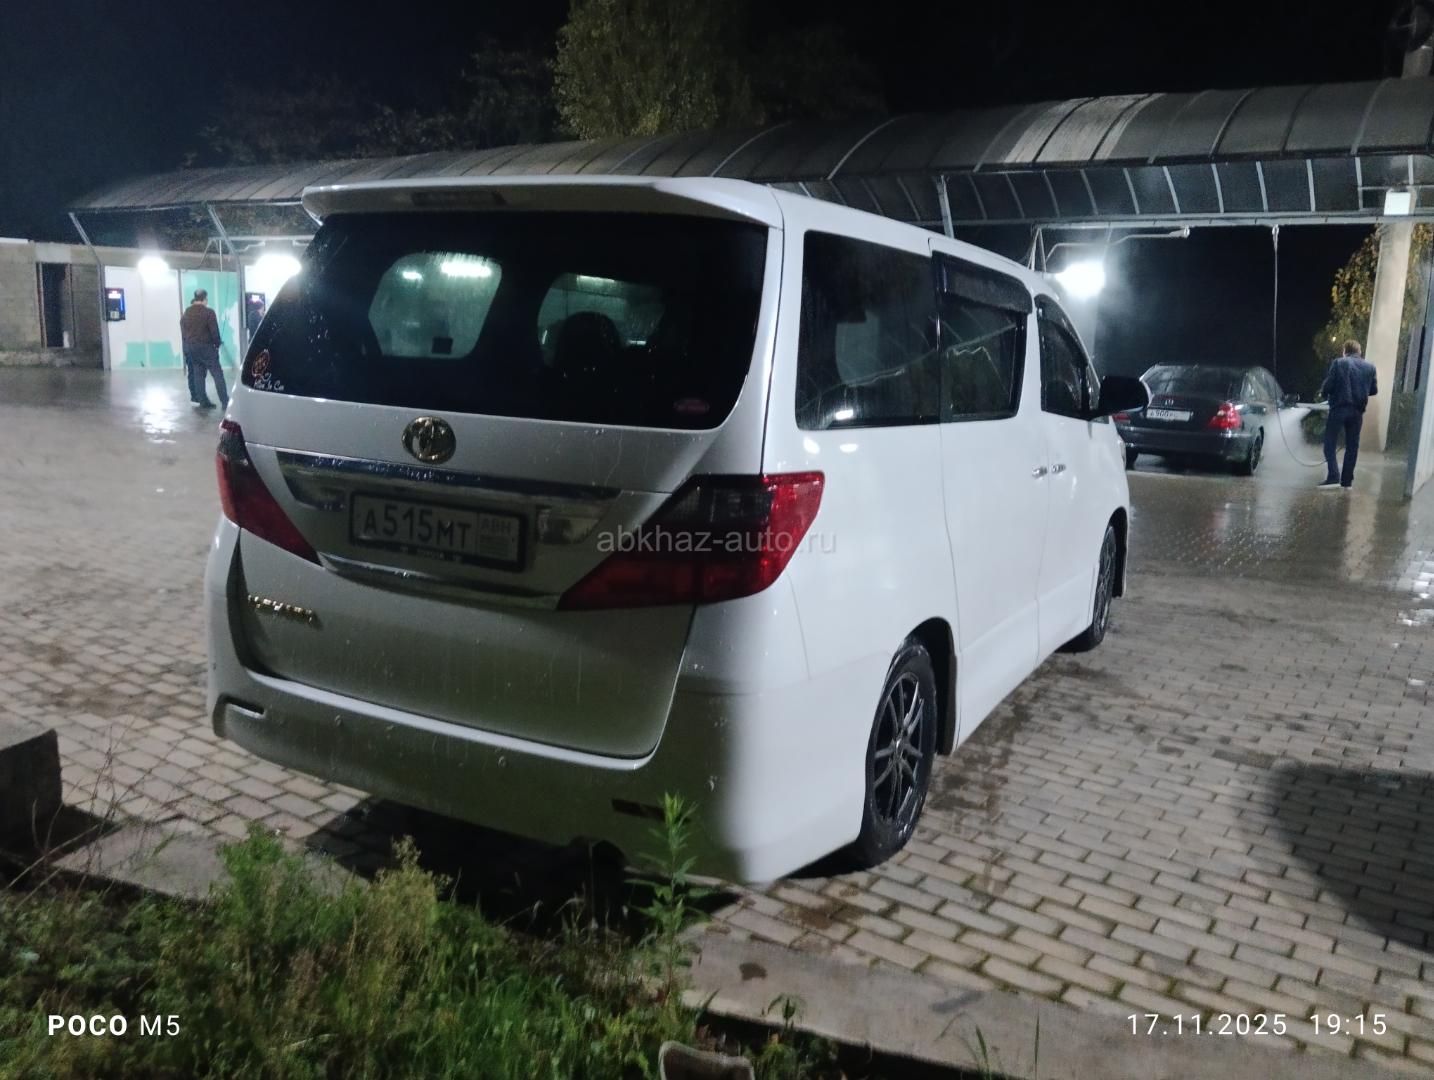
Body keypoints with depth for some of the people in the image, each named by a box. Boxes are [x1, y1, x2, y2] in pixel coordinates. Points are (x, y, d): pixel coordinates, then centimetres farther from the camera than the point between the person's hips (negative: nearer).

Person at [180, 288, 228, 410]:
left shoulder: (185, 314, 11)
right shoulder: (208, 312, -10)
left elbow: (183, 333, 12)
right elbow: (214, 331, -12)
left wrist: (187, 347, 16)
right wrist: (217, 343, 4)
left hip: (190, 347, 6)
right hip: (205, 346, -6)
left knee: (198, 375, 10)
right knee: (217, 374, -4)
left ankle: (203, 401, 9)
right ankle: (225, 402, -9)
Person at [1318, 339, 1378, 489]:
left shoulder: (1339, 363, -6)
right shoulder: (1370, 367, 7)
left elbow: (1328, 385, -9)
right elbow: (1374, 390, 11)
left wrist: (1325, 394, 13)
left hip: (1339, 408, -4)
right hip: (1357, 411, 4)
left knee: (1330, 443, 1)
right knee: (1352, 446, 11)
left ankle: (1333, 477, -13)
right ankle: (1346, 480, 12)